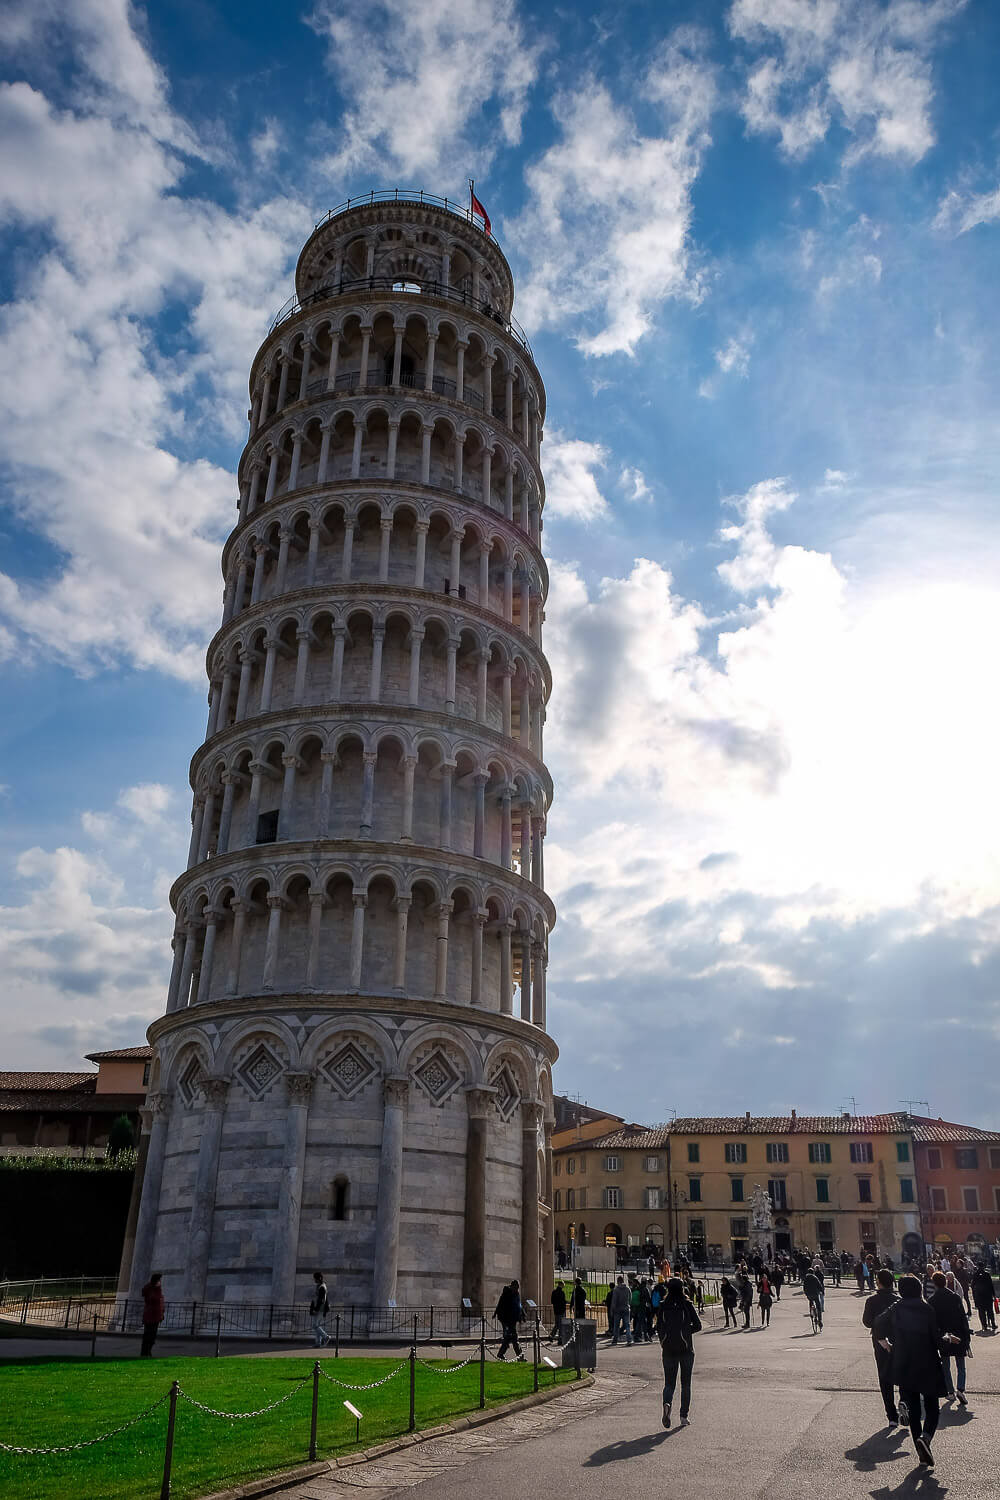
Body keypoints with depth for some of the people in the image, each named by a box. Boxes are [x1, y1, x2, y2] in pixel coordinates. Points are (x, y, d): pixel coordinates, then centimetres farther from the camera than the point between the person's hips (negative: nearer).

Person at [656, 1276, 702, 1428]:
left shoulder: (663, 1306, -1)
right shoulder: (687, 1305, -6)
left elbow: (659, 1328, 3)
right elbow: (697, 1326, -5)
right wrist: (685, 1331, 10)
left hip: (668, 1349, 1)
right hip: (686, 1348, -1)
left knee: (669, 1382, 7)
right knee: (685, 1383, 13)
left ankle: (667, 1403, -22)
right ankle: (684, 1415, 13)